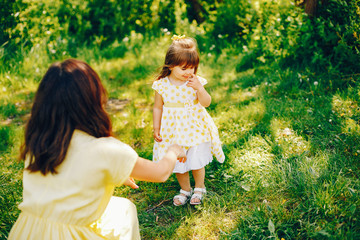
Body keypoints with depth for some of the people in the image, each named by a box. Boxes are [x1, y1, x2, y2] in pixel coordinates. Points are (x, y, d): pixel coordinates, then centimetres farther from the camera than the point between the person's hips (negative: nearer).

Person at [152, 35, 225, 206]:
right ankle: (185, 190, 39)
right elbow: (157, 108, 0)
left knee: (196, 163, 7)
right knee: (178, 164, 14)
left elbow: (206, 103, -13)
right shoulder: (162, 85, -10)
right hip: (173, 132, 1)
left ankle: (199, 188, 36)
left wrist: (199, 88, -30)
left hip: (195, 129, -1)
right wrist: (156, 129, 1)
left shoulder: (196, 82, -11)